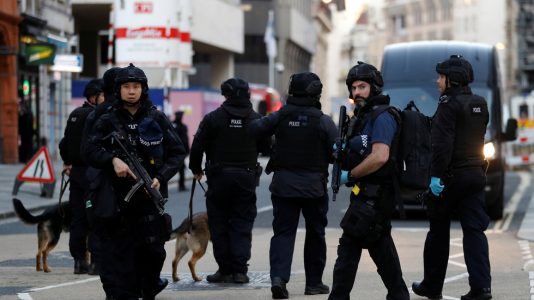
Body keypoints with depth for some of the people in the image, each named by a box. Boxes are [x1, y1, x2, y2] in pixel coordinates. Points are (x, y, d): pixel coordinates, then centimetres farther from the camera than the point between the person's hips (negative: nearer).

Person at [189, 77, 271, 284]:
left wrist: (196, 170, 9)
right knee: (242, 224, 6)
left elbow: (197, 147, -6)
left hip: (219, 177, -2)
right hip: (246, 179, 2)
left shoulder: (213, 118, -6)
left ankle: (225, 269, 6)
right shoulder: (256, 120, 0)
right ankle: (239, 270, -1)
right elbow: (266, 147, 5)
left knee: (219, 224, 7)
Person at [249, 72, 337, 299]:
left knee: (283, 232, 3)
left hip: (283, 184, 2)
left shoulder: (280, 117, -3)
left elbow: (253, 130, 1)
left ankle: (278, 276, -16)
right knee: (315, 233, 13)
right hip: (314, 186, -1)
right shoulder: (323, 121, -10)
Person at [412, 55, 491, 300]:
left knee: (438, 231, 7)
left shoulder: (449, 104, -13)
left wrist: (436, 174, -21)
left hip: (451, 176, -6)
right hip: (476, 174, 6)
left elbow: (442, 143, -20)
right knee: (475, 230, 1)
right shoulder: (480, 104, 11)